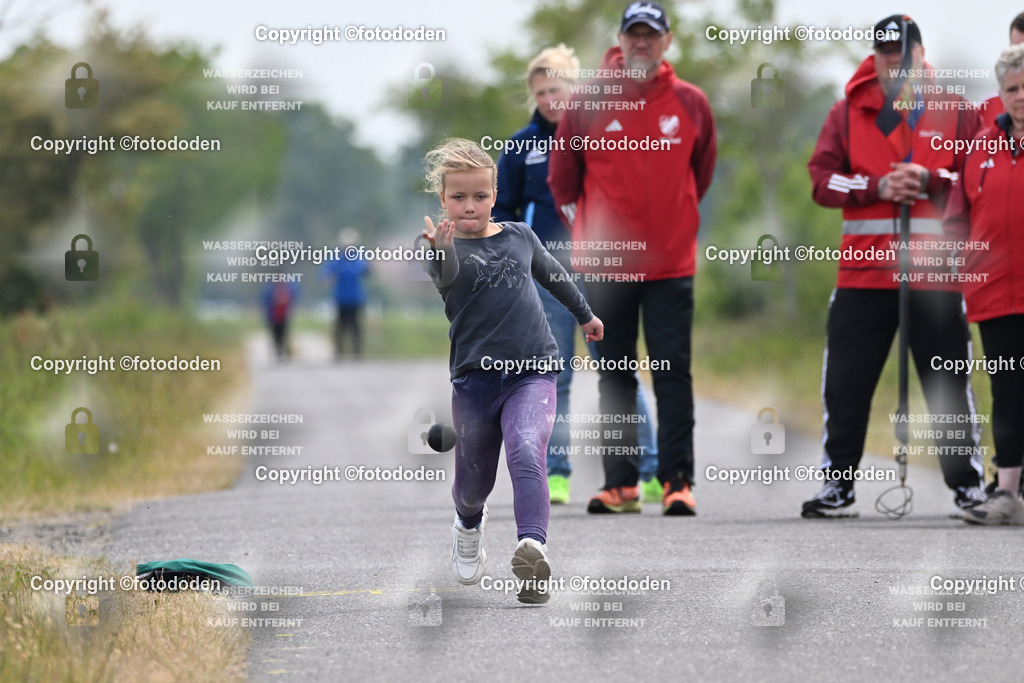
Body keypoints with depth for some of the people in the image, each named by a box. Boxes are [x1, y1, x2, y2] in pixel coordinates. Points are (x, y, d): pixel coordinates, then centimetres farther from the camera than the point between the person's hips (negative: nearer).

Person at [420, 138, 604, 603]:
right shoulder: (447, 247, -4)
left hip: (532, 372, 1)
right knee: (474, 475, 13)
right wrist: (442, 253, -52)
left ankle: (532, 546, -41)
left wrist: (584, 314, 42)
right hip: (475, 376, -1)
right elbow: (445, 279, -29)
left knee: (526, 453, -24)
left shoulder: (519, 237, 7)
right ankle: (468, 528, 47)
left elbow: (553, 275, 27)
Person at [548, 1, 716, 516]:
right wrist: (587, 228, 10)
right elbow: (562, 177, 11)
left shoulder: (690, 103, 2)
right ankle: (620, 483, 11)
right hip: (605, 264, 1)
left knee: (673, 373, -5)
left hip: (671, 263, 0)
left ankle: (677, 480, -5)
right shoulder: (587, 104, 0)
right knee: (615, 376, 6)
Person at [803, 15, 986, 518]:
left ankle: (967, 484, 10)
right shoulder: (848, 113, 10)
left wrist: (928, 181, -16)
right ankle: (837, 483, 11)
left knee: (949, 385, 1)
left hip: (936, 273, -1)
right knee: (845, 383, 1)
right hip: (864, 270, 1)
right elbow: (822, 179, 1)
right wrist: (879, 187, -14)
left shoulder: (956, 112, 8)